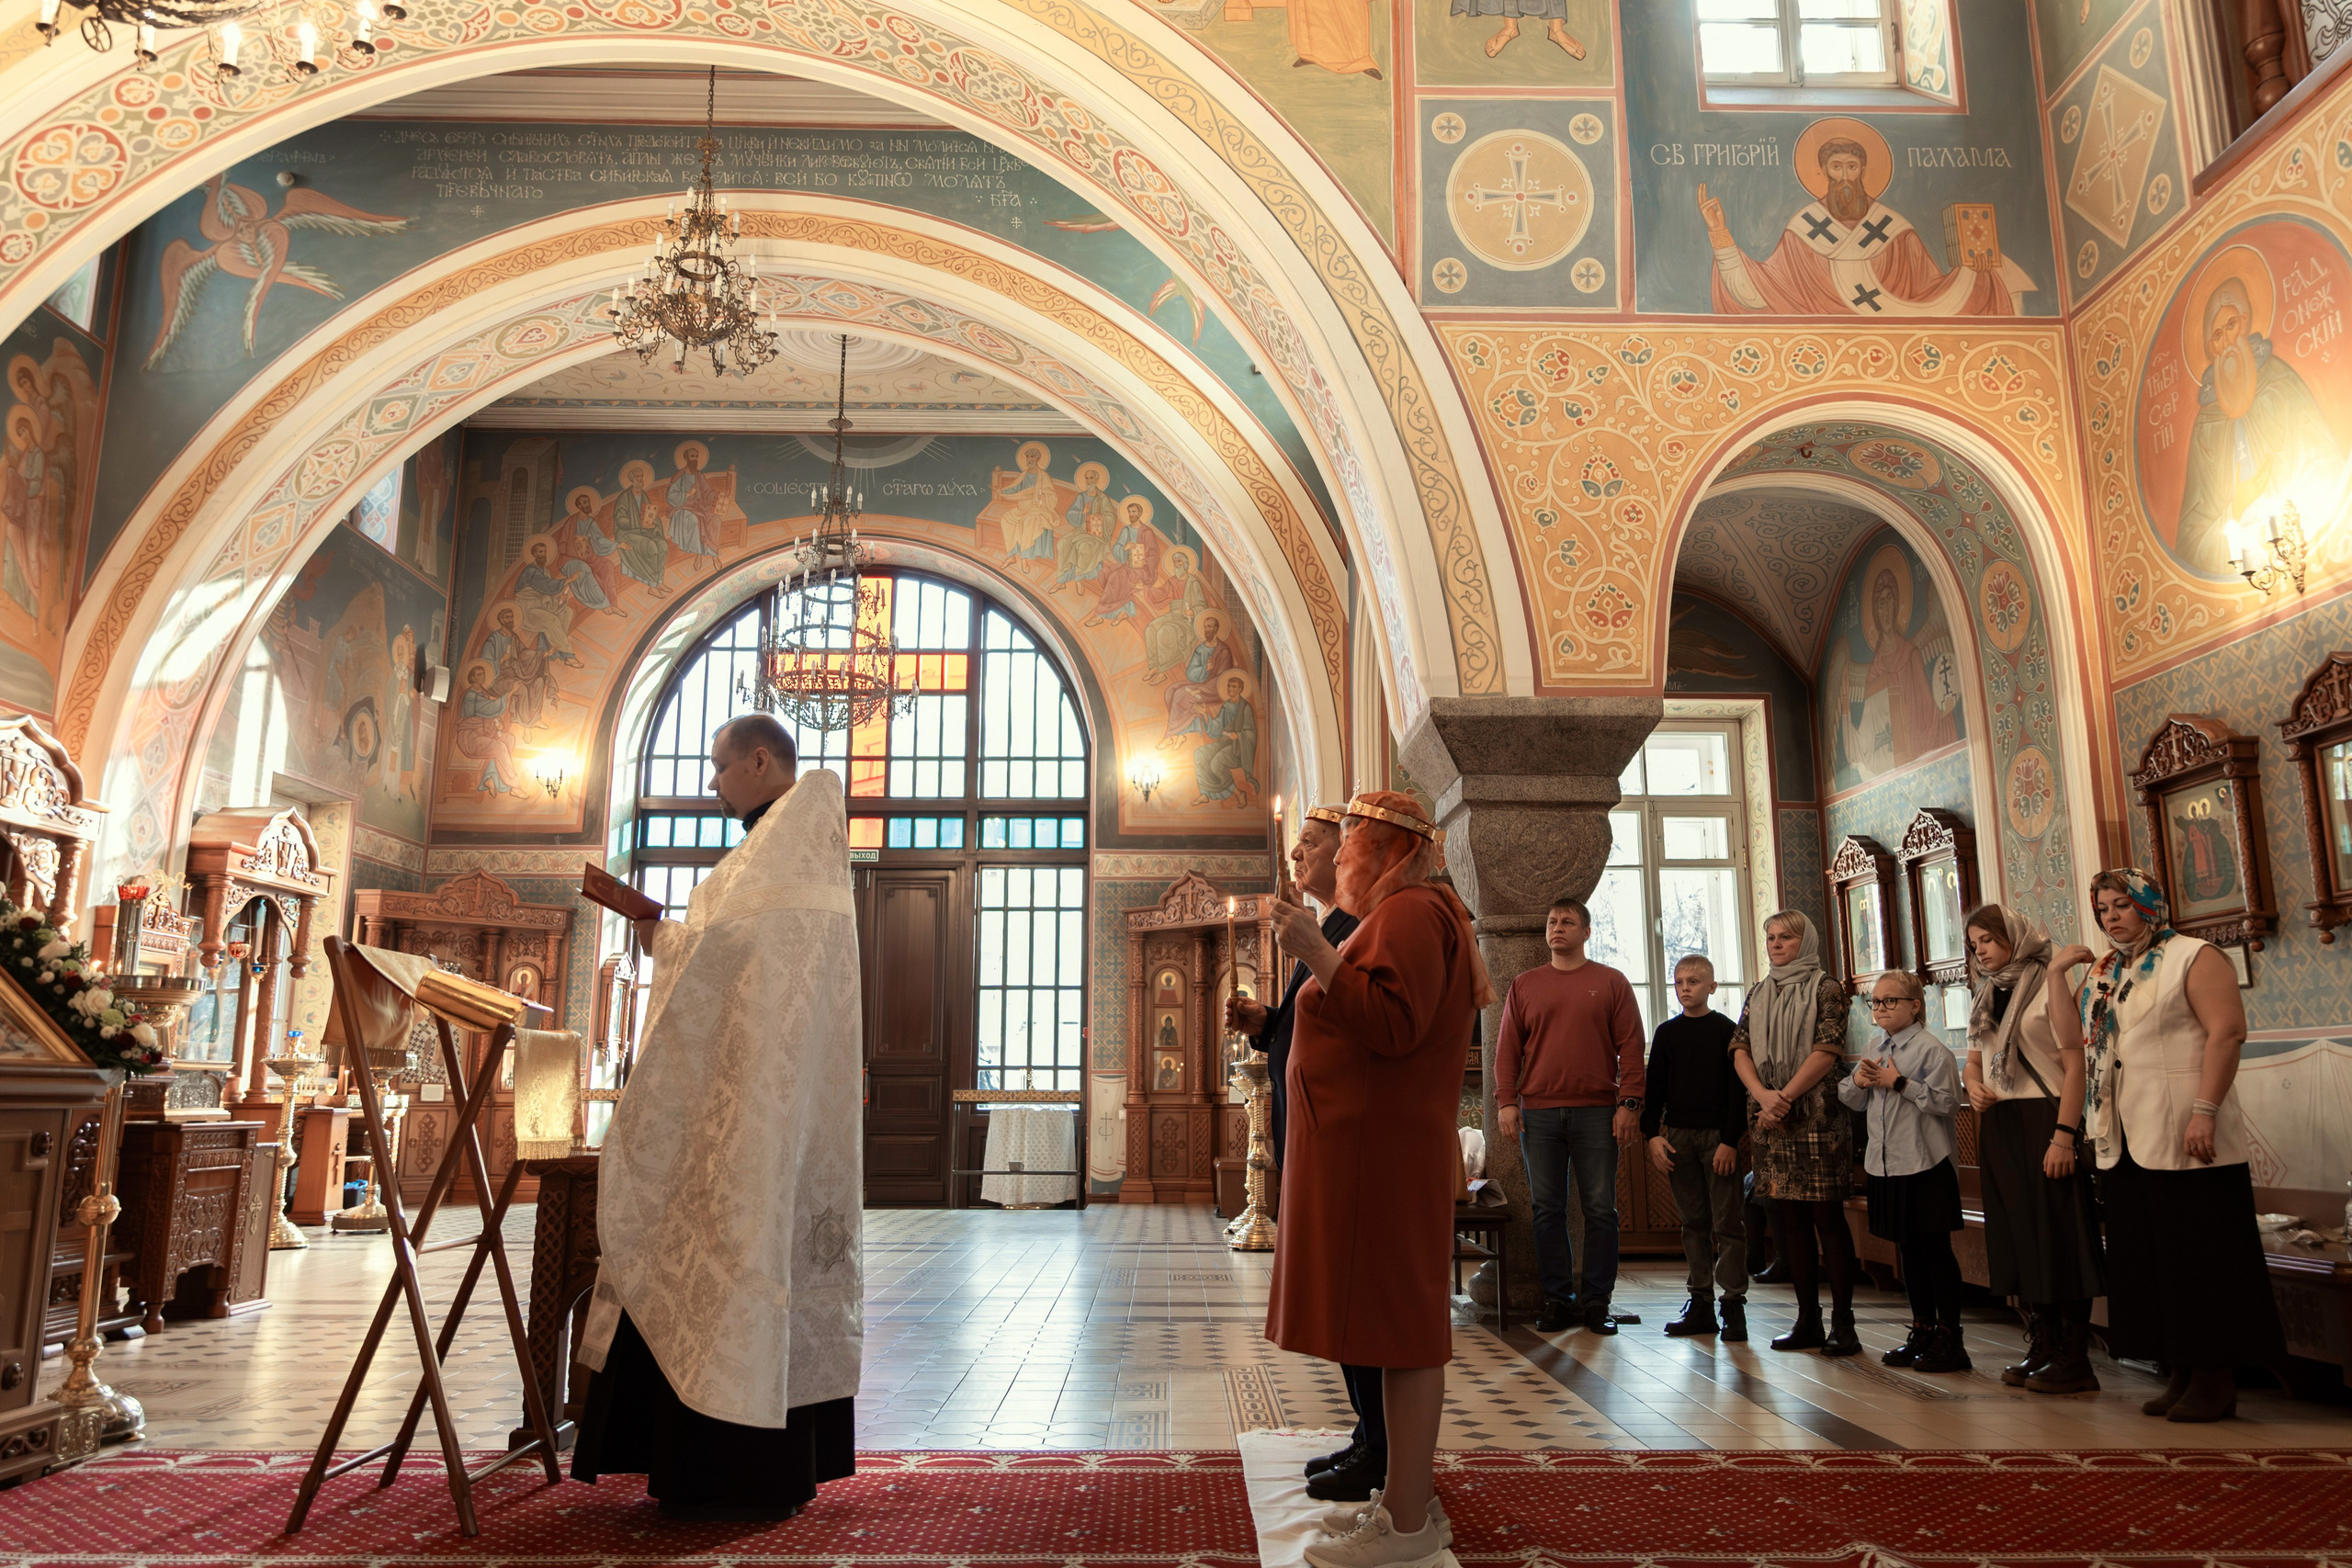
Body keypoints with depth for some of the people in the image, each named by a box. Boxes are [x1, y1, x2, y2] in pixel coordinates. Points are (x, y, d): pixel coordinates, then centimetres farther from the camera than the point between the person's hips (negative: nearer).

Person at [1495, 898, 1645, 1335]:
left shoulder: (1610, 983, 8)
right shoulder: (1524, 986, 12)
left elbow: (1630, 1047, 3)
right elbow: (1508, 1049, 9)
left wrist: (1629, 1103, -6)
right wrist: (1506, 1101, -1)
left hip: (1597, 1112, -1)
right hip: (1538, 1113, 2)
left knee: (1600, 1209, 2)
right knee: (1547, 1210, 3)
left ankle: (1597, 1302, 9)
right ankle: (1558, 1300, 10)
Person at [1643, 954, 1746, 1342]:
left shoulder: (1726, 1030, 0)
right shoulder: (1666, 1033, 10)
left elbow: (1738, 1090, -3)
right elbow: (1655, 1088, 10)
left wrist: (1730, 1139, -10)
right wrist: (1653, 1134, -1)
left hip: (1718, 1135, -3)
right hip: (1678, 1136, 3)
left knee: (1728, 1222, -2)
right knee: (1693, 1222, 8)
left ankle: (1733, 1304, 3)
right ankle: (1701, 1303, 12)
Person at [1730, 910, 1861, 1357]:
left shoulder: (1825, 988, 1)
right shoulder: (1757, 995, 16)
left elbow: (1828, 1049, -10)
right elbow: (1740, 1050, 7)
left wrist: (1785, 1096, -14)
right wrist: (1763, 1095, -11)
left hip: (1816, 1116, -5)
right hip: (1769, 1119, 5)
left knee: (1827, 1216, -4)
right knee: (1789, 1219, 6)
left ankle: (1842, 1322, 0)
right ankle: (1807, 1320, 13)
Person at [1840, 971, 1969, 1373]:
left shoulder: (1931, 1049, -10)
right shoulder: (1874, 1049, 13)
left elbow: (1947, 1102, -20)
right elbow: (1852, 1102, 19)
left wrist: (1899, 1083, -18)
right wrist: (1858, 1080, -1)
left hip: (1925, 1166, -7)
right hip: (1886, 1166, 7)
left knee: (1935, 1249, 0)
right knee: (1908, 1249, 14)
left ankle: (1949, 1337, 8)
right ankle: (1922, 1332, 24)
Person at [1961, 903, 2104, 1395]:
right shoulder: (1986, 999, 15)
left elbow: (2074, 1064, -13)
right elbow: (1974, 1060, 22)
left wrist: (2064, 1134, -20)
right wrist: (1974, 1085, -3)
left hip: (2043, 1120, -7)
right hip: (1998, 1127, 7)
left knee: (2058, 1237, -4)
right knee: (2017, 1238, 10)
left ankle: (2073, 1360, 1)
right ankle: (2041, 1348, 20)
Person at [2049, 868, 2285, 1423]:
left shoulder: (2192, 957, -5)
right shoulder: (2101, 974, 15)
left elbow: (2226, 1033, -15)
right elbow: (2073, 1040, 9)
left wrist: (2205, 1112, -22)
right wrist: (2057, 975, 3)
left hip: (2184, 1142, -7)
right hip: (2124, 1143, 7)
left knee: (2200, 1254, -1)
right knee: (2148, 1257, 11)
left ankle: (2216, 1376, 10)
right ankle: (2179, 1371, 21)